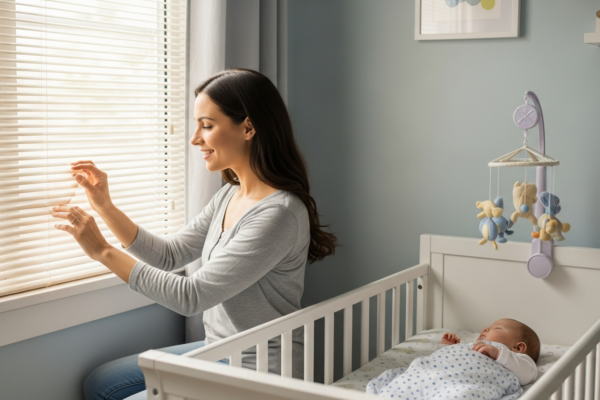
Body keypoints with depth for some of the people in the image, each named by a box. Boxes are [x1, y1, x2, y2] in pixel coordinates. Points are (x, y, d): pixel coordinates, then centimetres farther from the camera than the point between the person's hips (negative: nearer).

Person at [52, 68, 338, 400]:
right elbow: (170, 255, 9)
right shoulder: (229, 195, 2)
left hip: (256, 372, -8)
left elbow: (190, 297, -25)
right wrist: (105, 207, -2)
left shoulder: (278, 214, -26)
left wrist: (103, 251, -20)